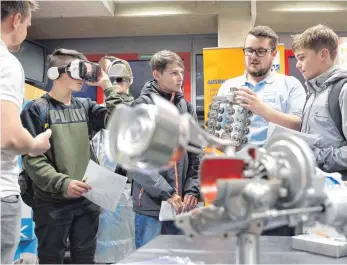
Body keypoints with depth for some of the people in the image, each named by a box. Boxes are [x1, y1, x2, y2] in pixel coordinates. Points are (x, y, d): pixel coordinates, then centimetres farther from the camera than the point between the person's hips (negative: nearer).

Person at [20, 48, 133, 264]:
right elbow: (31, 157, -12)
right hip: (52, 202, -4)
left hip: (87, 200, 4)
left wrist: (108, 85, -3)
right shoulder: (37, 109, -4)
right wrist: (63, 183, -23)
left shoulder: (86, 107, 9)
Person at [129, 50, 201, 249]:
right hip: (150, 203, -5)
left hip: (180, 204, 5)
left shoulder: (187, 108, 11)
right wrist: (166, 192, -15)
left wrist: (192, 190, -1)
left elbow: (195, 156, 12)